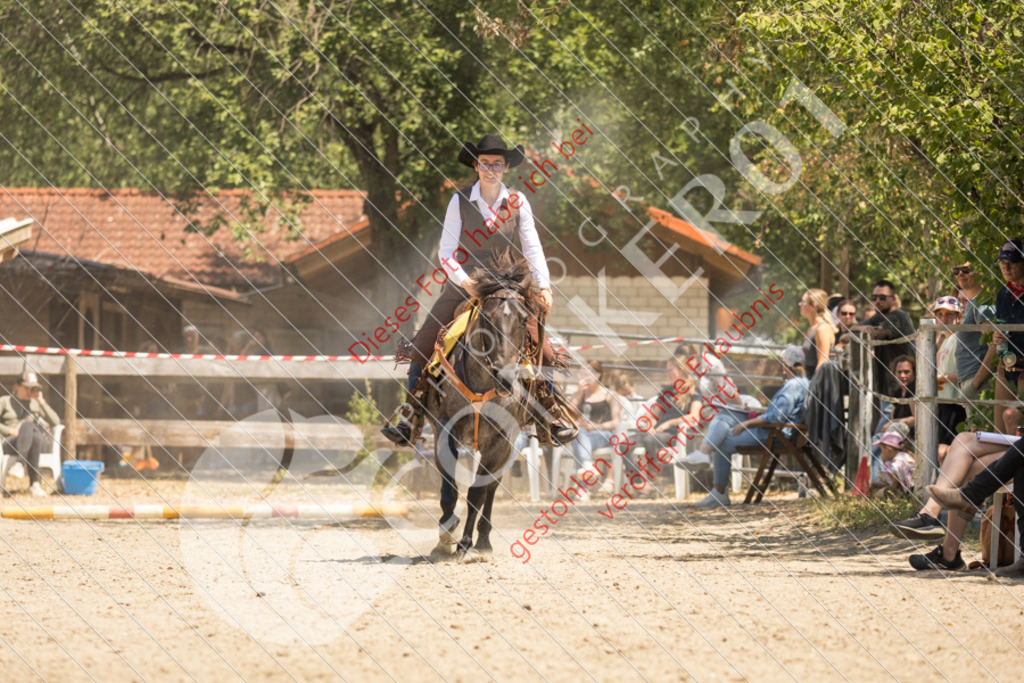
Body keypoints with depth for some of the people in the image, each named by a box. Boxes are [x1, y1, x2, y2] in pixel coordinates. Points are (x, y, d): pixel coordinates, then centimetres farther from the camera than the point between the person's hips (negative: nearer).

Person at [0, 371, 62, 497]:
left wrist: (41, 402, 2)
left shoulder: (36, 403, 21)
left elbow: (55, 422, 8)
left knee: (36, 436, -39)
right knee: (27, 424, -35)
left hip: (33, 444, 2)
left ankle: (34, 483, -49)